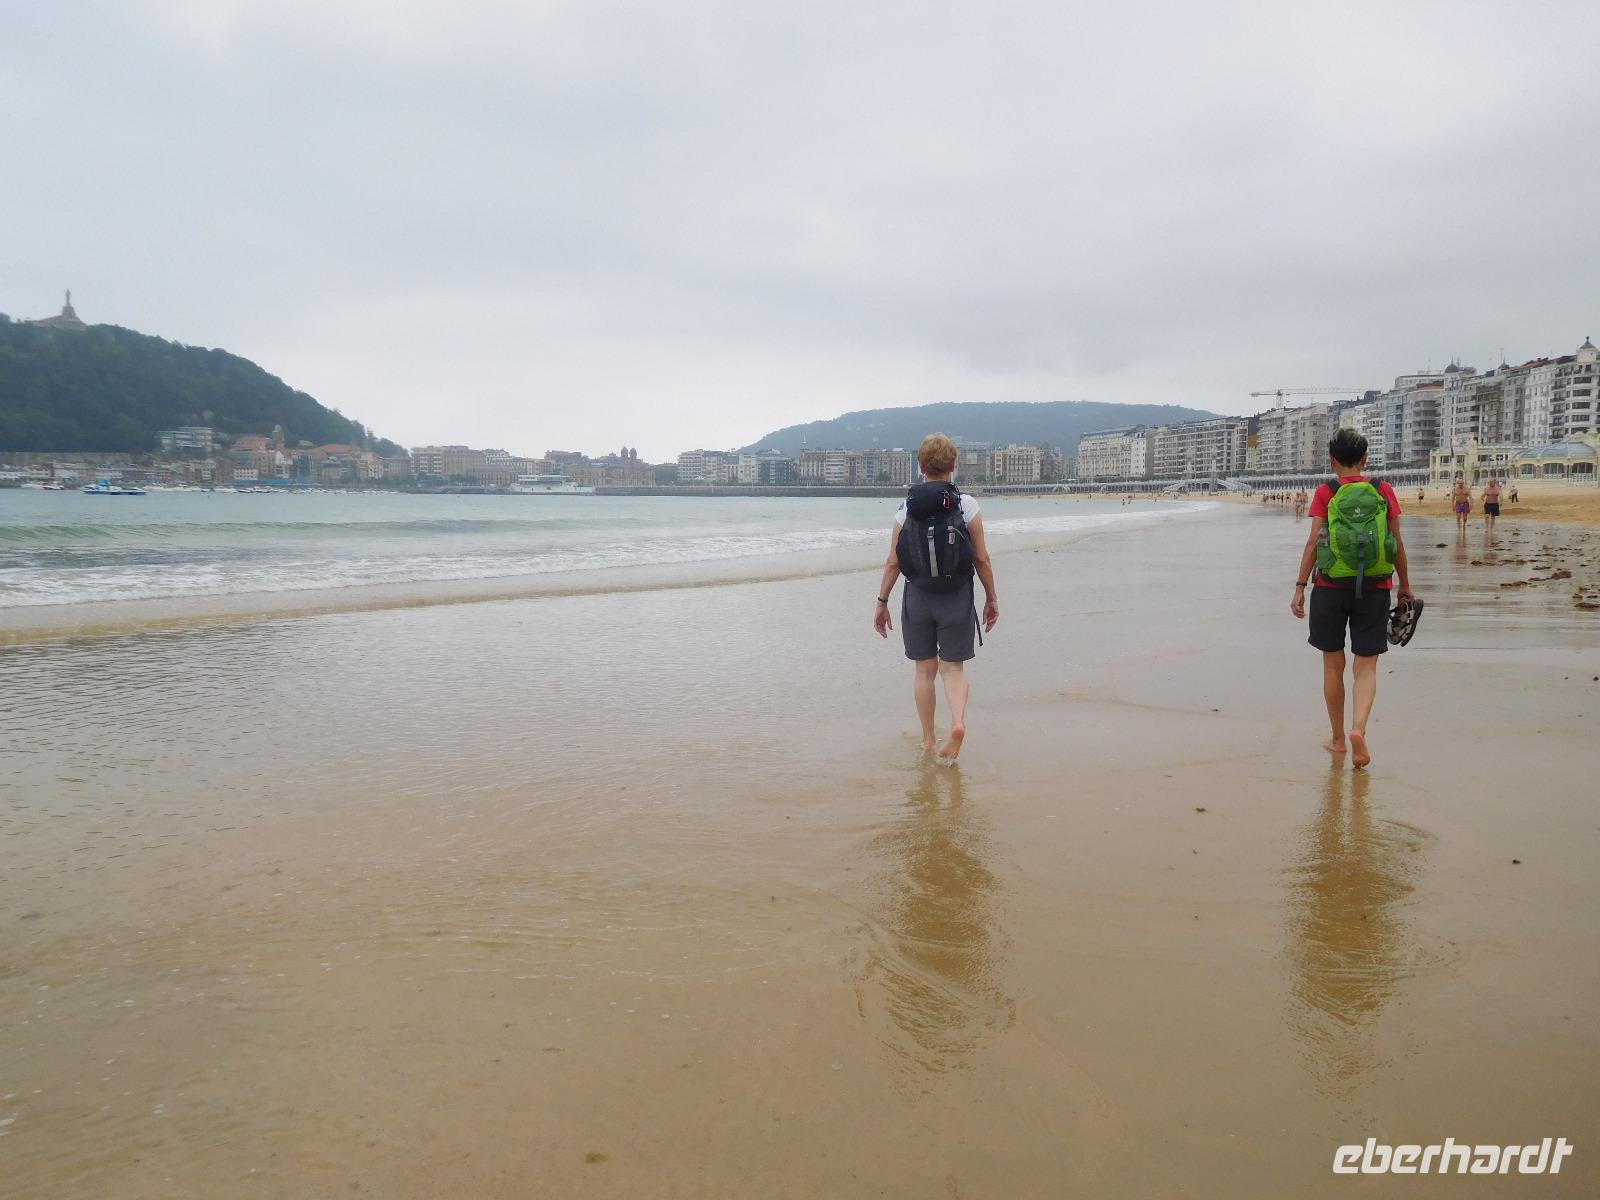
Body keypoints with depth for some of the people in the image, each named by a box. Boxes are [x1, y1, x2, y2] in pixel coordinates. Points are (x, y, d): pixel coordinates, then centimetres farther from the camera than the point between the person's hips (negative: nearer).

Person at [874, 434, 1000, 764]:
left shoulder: (907, 507, -1)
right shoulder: (966, 504, -4)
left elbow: (893, 562, -1)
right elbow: (982, 558, -3)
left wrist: (882, 601, 8)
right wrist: (991, 597, 7)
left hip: (917, 597, 1)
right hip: (957, 597, -1)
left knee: (925, 670, 13)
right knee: (953, 667, 8)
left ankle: (927, 740, 21)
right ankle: (958, 722, -18)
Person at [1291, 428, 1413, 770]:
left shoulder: (1325, 493, -2)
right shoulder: (1384, 492, 2)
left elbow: (1313, 542, -8)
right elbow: (1398, 544, 3)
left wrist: (1300, 587, -6)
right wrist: (1405, 585, 14)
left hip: (1331, 587, -1)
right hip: (1375, 589, 1)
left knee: (1333, 665, 11)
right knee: (1366, 668, 4)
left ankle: (1338, 739, 21)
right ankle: (1358, 730, -19)